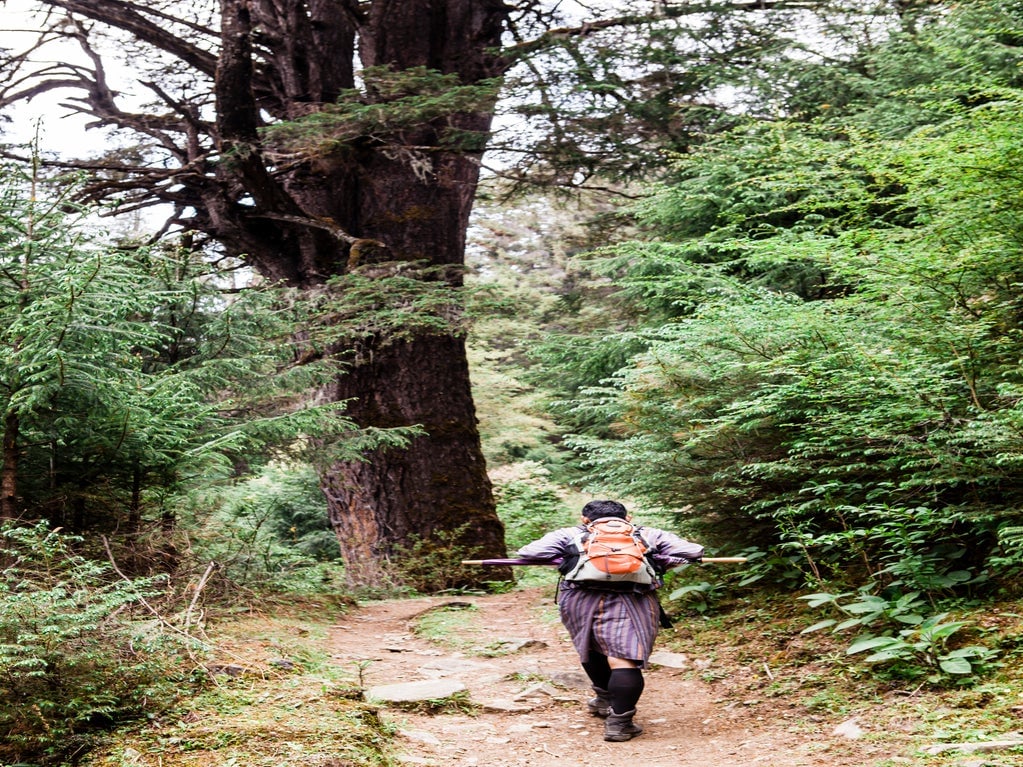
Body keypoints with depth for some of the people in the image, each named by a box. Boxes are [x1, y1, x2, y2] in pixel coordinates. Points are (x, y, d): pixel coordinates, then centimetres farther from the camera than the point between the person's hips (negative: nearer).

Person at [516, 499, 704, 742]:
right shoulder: (650, 535, 24)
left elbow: (530, 552, 11)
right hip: (632, 599, -1)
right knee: (624, 658, -4)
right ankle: (619, 722, -12)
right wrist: (658, 563, 27)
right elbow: (692, 551, 17)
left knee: (592, 647, 24)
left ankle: (605, 699, 37)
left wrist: (563, 560, 25)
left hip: (580, 596, 2)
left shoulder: (569, 534, 22)